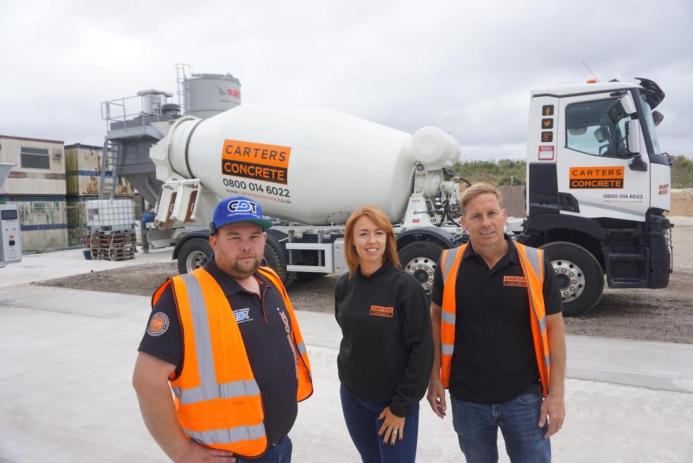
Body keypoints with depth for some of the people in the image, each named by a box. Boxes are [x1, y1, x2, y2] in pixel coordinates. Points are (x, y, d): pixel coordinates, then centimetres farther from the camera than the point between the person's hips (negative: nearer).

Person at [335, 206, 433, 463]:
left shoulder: (406, 286, -17)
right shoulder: (344, 285, -3)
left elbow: (422, 350, -16)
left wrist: (400, 406, -14)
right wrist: (348, 373, 12)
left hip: (393, 400, -4)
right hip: (352, 396, 5)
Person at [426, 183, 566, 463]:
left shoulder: (536, 264, -10)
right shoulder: (449, 265, -8)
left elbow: (553, 327, -4)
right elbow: (436, 320, 2)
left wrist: (556, 393, -5)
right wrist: (434, 378, 1)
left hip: (524, 397, -1)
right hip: (467, 398, 1)